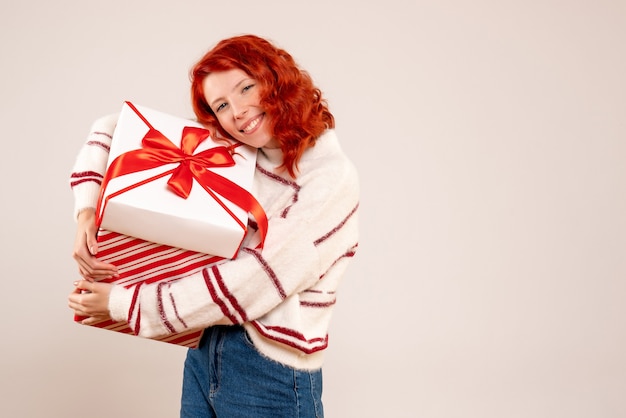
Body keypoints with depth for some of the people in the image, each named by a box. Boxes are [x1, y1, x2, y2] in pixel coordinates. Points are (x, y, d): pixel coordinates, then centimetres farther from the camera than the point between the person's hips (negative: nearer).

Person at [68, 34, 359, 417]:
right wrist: (87, 211, -13)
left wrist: (122, 305, -14)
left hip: (271, 379, -5)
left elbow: (248, 288, -23)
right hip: (204, 354, 6)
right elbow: (117, 129, 4)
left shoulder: (331, 178, -19)